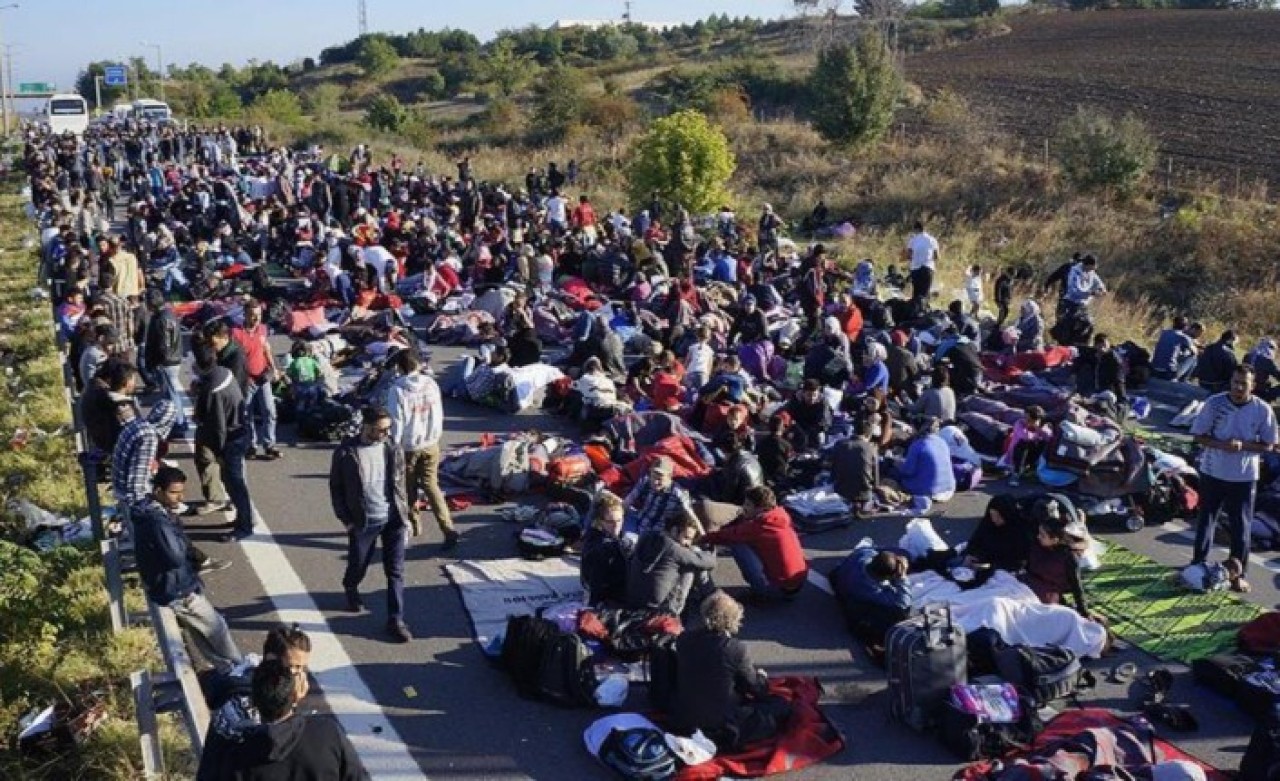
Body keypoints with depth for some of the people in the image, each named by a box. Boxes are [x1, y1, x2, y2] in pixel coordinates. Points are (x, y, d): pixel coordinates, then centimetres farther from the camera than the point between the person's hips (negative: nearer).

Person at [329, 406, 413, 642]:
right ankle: (351, 589, 51)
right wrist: (345, 518, -5)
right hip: (363, 521, -2)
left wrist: (405, 514, 7)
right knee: (358, 564, 16)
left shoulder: (393, 450, -2)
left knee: (396, 571, 0)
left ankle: (396, 620, 7)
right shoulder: (346, 452, -11)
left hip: (393, 519, 2)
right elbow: (336, 487, -3)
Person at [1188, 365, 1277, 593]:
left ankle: (1239, 574, 18)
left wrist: (1243, 445, -22)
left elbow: (1268, 445, -4)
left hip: (1244, 477, -1)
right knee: (1206, 520, 16)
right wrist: (1221, 445, -22)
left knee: (1241, 526, 6)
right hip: (1212, 473, 1)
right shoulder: (1214, 403, -10)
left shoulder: (1263, 410, -10)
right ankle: (1198, 562, 34)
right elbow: (1198, 435, -5)